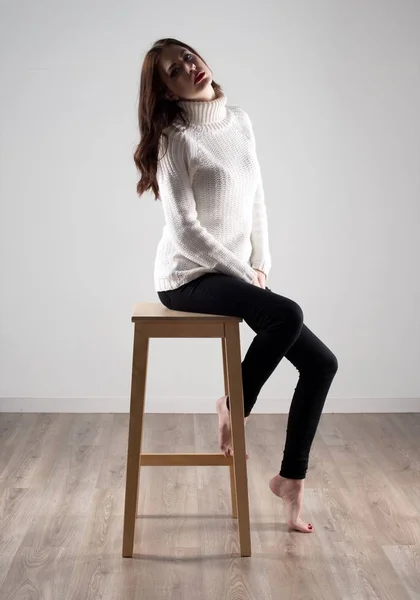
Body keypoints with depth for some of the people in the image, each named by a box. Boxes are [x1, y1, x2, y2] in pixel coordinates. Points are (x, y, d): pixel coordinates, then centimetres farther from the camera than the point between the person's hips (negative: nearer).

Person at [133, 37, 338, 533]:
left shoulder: (240, 121, 9)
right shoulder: (177, 138, -11)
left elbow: (256, 199, 13)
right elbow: (184, 227, -16)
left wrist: (261, 264, 3)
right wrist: (244, 273, -13)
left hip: (235, 273, 7)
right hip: (187, 277, -7)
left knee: (321, 363, -2)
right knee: (287, 314, -32)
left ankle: (290, 478, 12)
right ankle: (235, 406, -5)